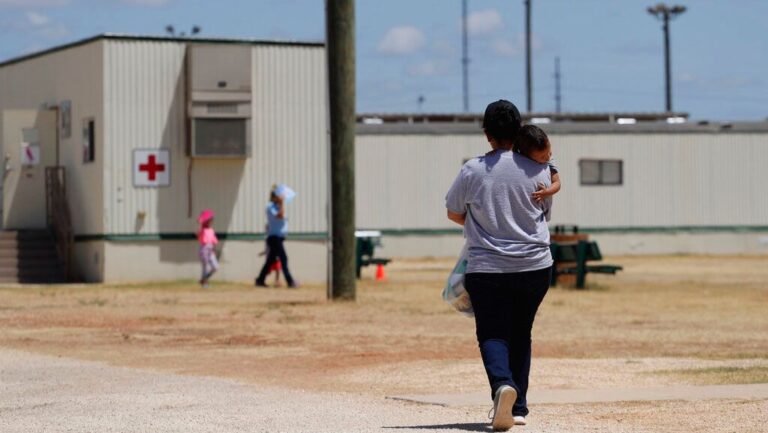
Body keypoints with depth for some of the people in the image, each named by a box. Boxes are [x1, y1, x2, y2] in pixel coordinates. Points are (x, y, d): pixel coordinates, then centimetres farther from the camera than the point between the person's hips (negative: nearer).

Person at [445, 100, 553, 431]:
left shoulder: (472, 171, -6)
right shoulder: (538, 171, -3)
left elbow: (453, 213, 9)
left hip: (487, 269, -2)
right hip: (535, 267, 2)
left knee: (492, 335, 1)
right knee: (520, 335, 16)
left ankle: (502, 383, -28)